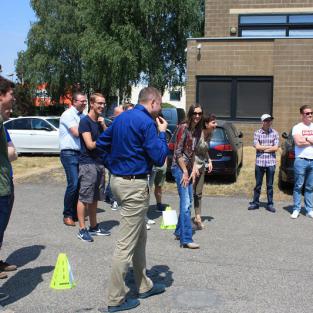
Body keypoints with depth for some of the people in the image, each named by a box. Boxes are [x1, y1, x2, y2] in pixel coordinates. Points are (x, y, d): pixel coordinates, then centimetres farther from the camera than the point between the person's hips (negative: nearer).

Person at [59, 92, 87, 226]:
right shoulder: (68, 114, -8)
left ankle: (75, 213, 19)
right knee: (73, 184, -12)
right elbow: (76, 132, -15)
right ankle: (67, 215, -1)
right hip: (69, 154, -7)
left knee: (79, 184, 8)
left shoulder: (82, 116, 15)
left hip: (80, 153, 8)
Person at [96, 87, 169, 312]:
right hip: (135, 186, -10)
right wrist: (162, 132, -3)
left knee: (140, 237, 21)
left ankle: (144, 285, 33)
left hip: (118, 180, 10)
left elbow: (101, 143, 18)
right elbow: (160, 158, -16)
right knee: (127, 244, -2)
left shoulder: (122, 118, 11)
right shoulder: (147, 122, -16)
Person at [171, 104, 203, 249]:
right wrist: (185, 172, -15)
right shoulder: (184, 127, -13)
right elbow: (178, 152, -15)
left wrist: (193, 168, 9)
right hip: (179, 167, -8)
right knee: (185, 203, -11)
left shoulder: (197, 130, 10)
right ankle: (186, 239, -9)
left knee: (188, 202, 12)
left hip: (188, 168, 8)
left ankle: (179, 232, 25)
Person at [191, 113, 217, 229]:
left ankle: (198, 217, 19)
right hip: (192, 164, -8)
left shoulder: (209, 134, 6)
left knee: (198, 193, 12)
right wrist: (194, 167, -25)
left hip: (202, 165, 8)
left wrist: (209, 161, 7)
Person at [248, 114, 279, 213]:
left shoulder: (275, 133, 3)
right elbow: (257, 146, -9)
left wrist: (263, 148, -7)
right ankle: (255, 203, 17)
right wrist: (270, 146, -5)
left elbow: (276, 148, -5)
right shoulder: (257, 133, 2)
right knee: (258, 184, 7)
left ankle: (270, 204, 15)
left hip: (271, 162, 0)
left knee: (270, 185, 7)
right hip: (259, 162, 0)